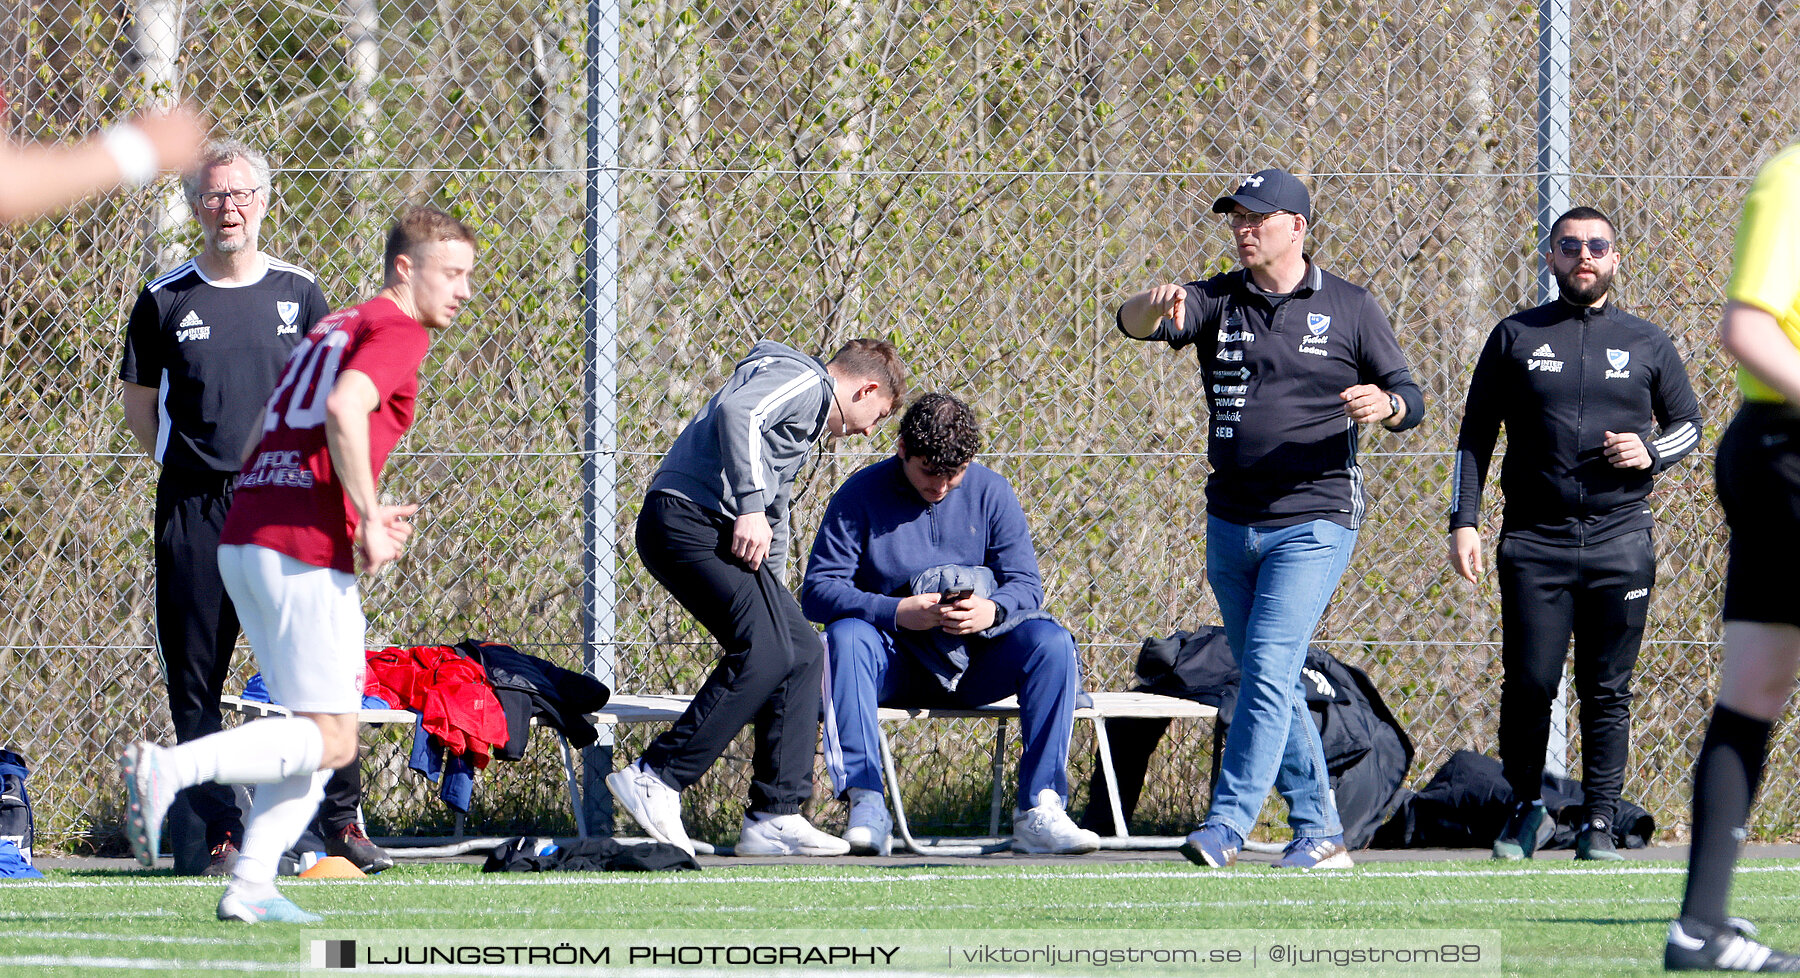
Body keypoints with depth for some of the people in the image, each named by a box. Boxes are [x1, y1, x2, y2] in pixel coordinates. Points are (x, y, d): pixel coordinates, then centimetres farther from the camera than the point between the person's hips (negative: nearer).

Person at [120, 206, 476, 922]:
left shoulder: (331, 327, 25)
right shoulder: (398, 332, -3)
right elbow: (344, 410, -22)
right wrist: (368, 520, -15)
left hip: (242, 538, 9)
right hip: (306, 546, -9)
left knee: (321, 729, 14)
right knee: (331, 742, -6)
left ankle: (250, 887, 5)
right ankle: (168, 768, -20)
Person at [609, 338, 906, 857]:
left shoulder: (810, 418, 32)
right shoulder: (803, 381, -1)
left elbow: (776, 513, 41)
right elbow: (737, 410, -22)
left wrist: (778, 603, 43)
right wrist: (750, 507, -25)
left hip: (718, 533, 10)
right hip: (687, 517, -10)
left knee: (802, 651, 5)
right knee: (763, 653, -20)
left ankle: (775, 818, 2)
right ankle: (656, 780, -19)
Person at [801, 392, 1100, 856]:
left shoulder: (990, 492, 3)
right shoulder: (861, 495, -5)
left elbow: (1026, 583, 0)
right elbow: (818, 591, -12)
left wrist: (992, 610, -25)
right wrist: (895, 612, -28)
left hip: (974, 661, 2)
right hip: (896, 660, -2)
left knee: (1052, 643, -24)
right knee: (846, 637, -34)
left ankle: (1039, 810, -26)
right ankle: (867, 807, -42)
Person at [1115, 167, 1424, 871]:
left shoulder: (1349, 308, 0)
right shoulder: (1215, 302, 6)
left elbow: (1409, 401, 1)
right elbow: (1133, 324, -11)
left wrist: (1384, 405, -23)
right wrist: (1155, 307, -35)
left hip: (1314, 521, -5)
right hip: (1231, 522, 5)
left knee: (1268, 669, -17)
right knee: (1269, 682, 10)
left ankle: (1227, 825, -18)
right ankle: (1319, 832, 19)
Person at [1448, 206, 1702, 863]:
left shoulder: (1646, 344, 10)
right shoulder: (1515, 338, 9)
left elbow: (1688, 421, 20)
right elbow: (1475, 436, 11)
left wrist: (1651, 453, -3)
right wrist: (1463, 521, 1)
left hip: (1620, 539, 0)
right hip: (1534, 539, 0)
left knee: (1607, 690, 0)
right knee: (1528, 684, -5)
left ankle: (1599, 824, 6)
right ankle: (1527, 810, 11)